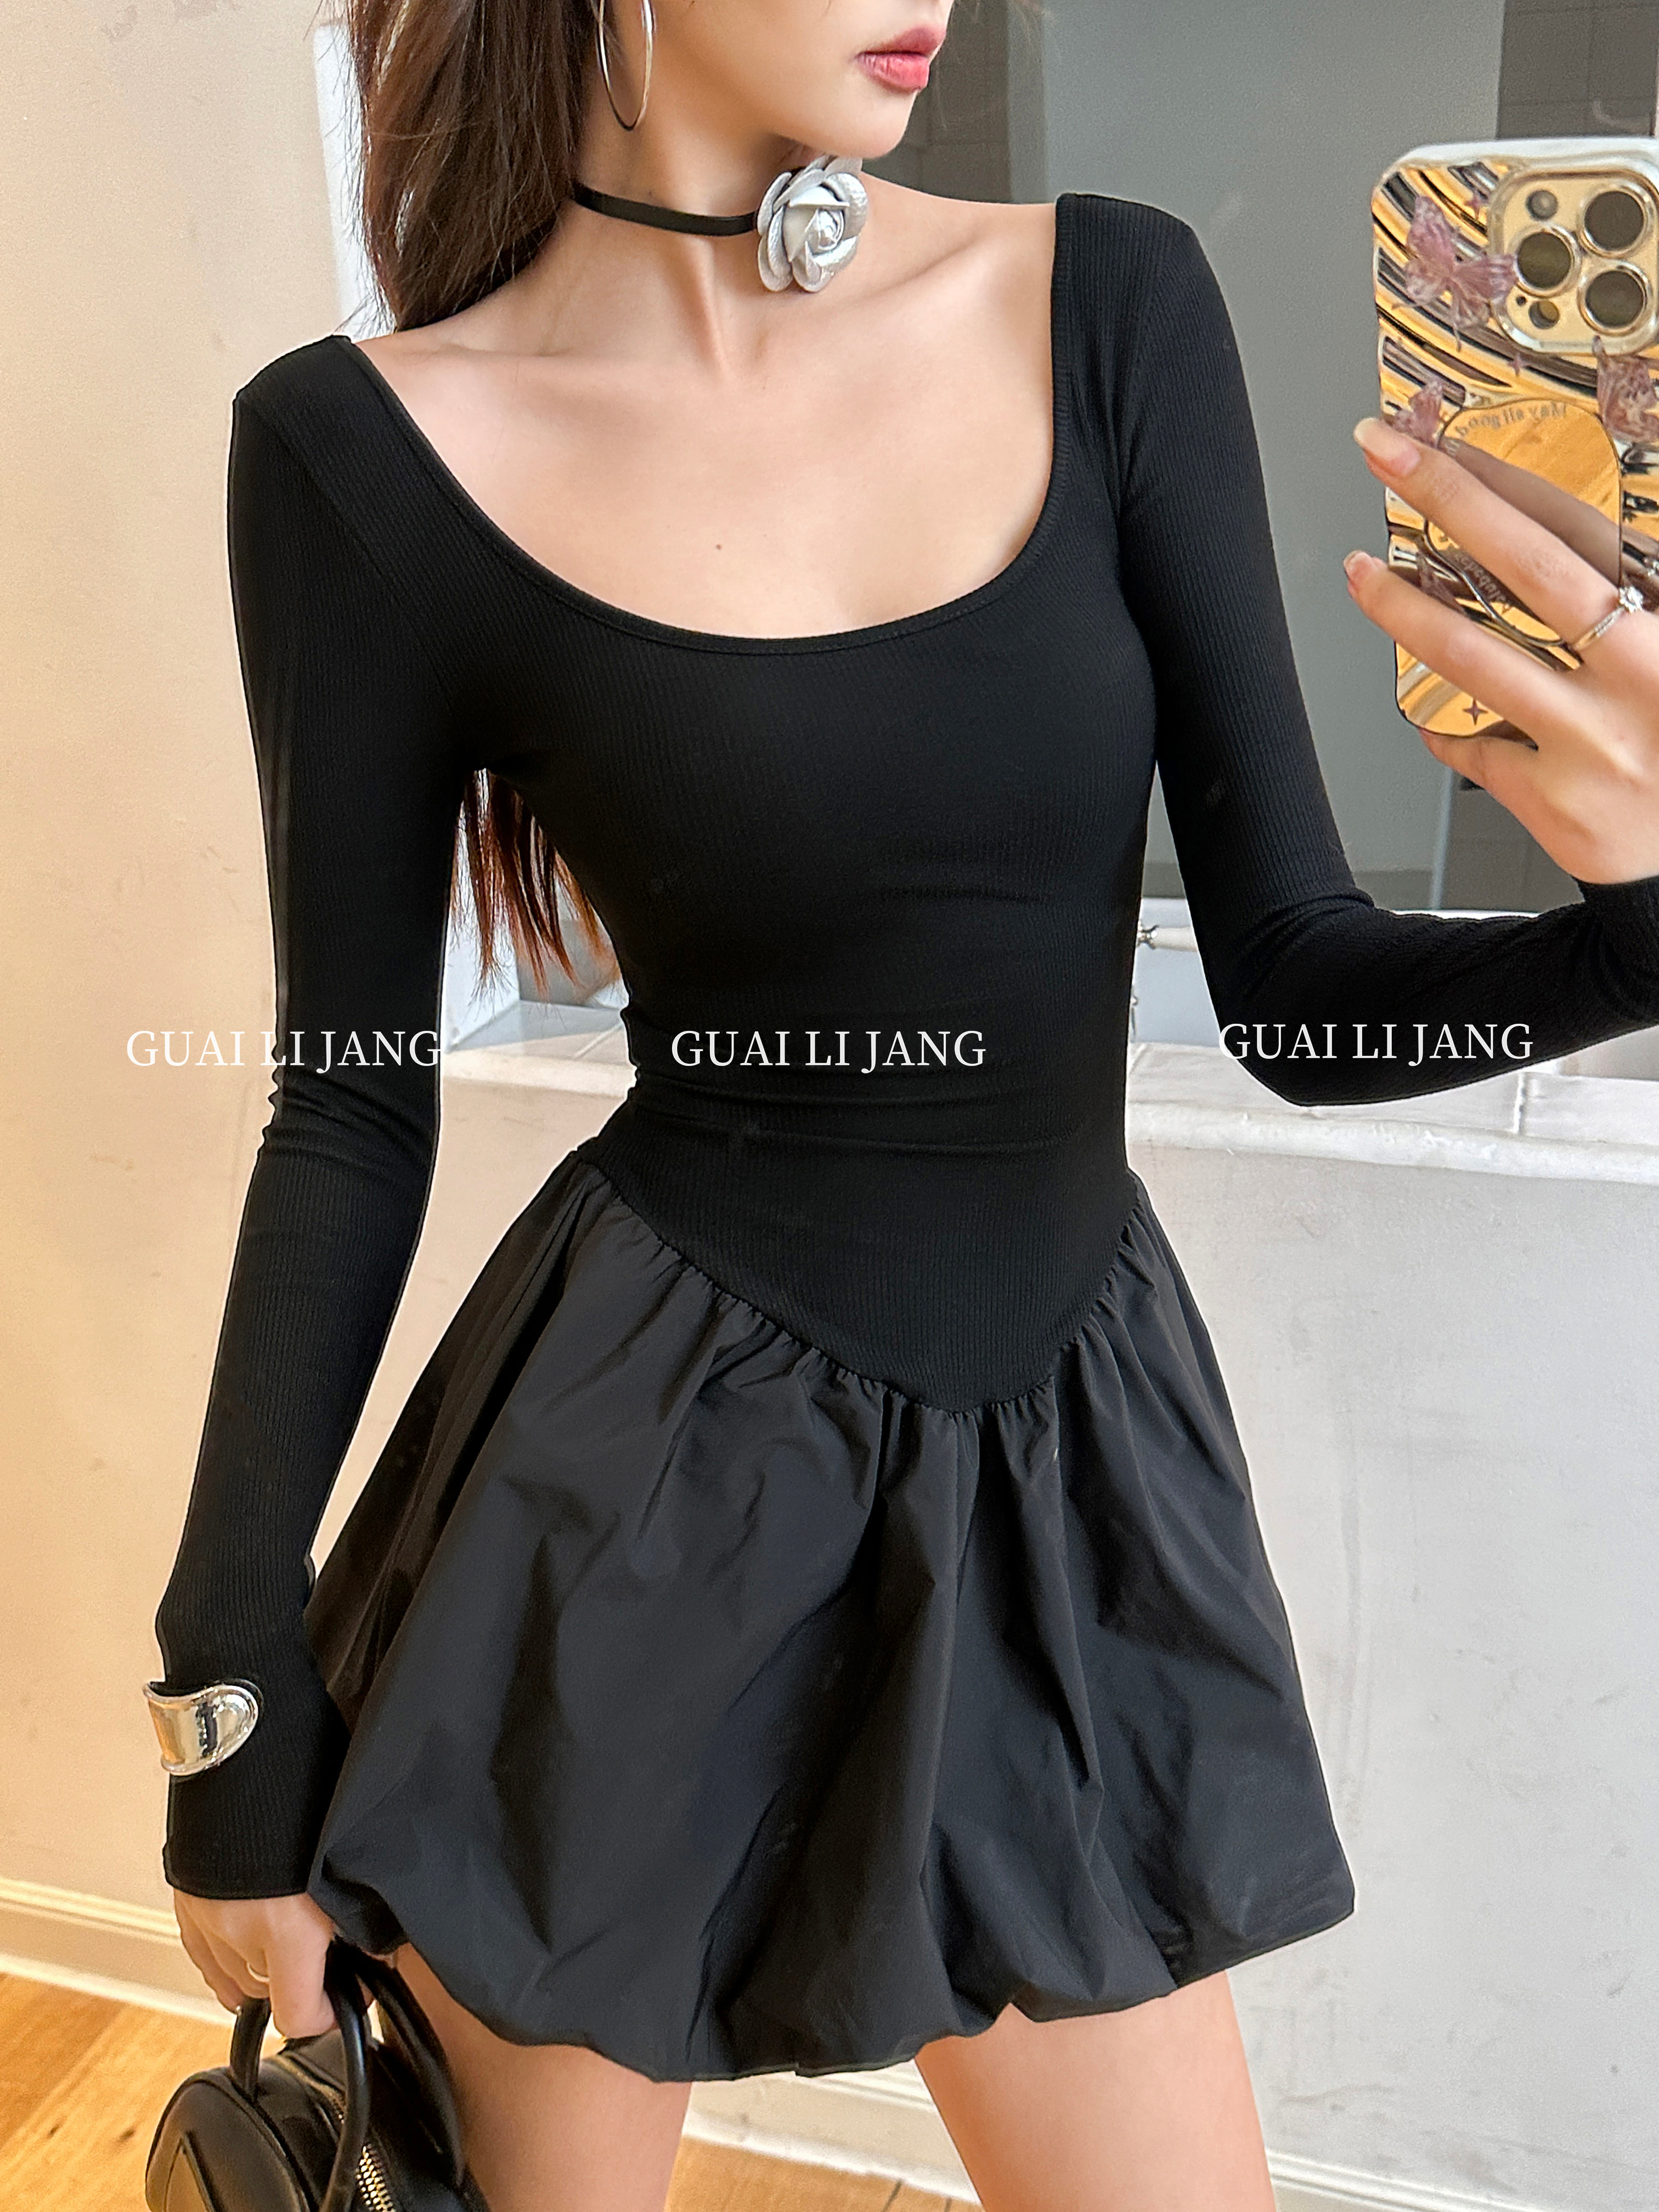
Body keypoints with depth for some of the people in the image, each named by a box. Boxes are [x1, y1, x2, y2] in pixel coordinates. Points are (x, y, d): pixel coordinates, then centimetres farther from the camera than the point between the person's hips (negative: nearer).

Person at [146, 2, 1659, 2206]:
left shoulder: (1114, 308, -2)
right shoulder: (375, 450, -9)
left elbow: (1297, 988, -4)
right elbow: (351, 1114, -3)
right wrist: (236, 1693, 0)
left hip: (1064, 1467, 3)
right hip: (637, 1476, -2)